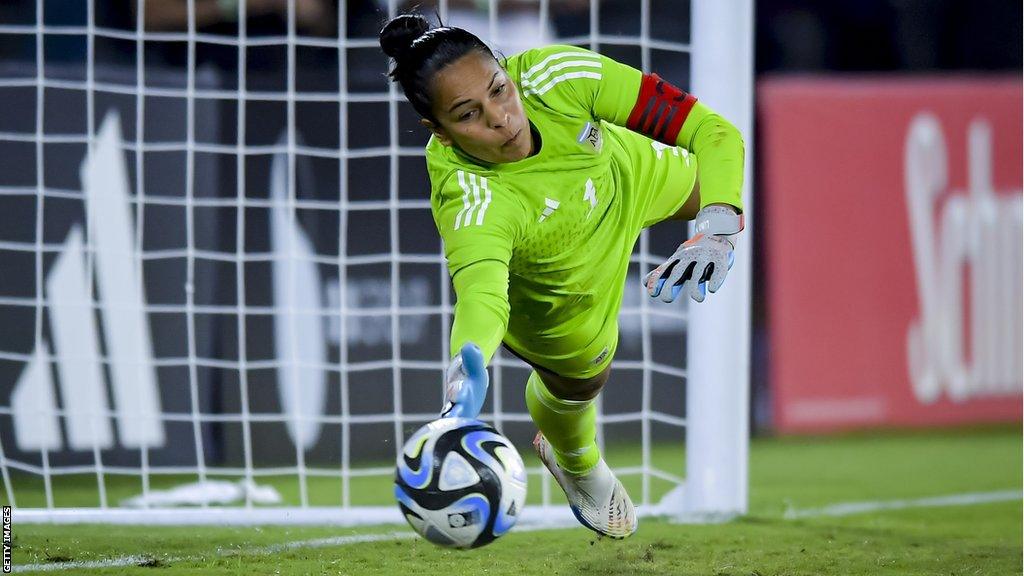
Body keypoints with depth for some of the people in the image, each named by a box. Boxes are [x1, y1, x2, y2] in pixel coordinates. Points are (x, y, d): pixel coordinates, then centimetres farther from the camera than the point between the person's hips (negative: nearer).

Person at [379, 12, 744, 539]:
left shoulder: (553, 75, -39)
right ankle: (576, 465, 54)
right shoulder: (470, 203, -47)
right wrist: (465, 376, -87)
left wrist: (719, 228, -53)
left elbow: (715, 131, -36)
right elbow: (480, 296, -65)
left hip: (633, 181, 3)